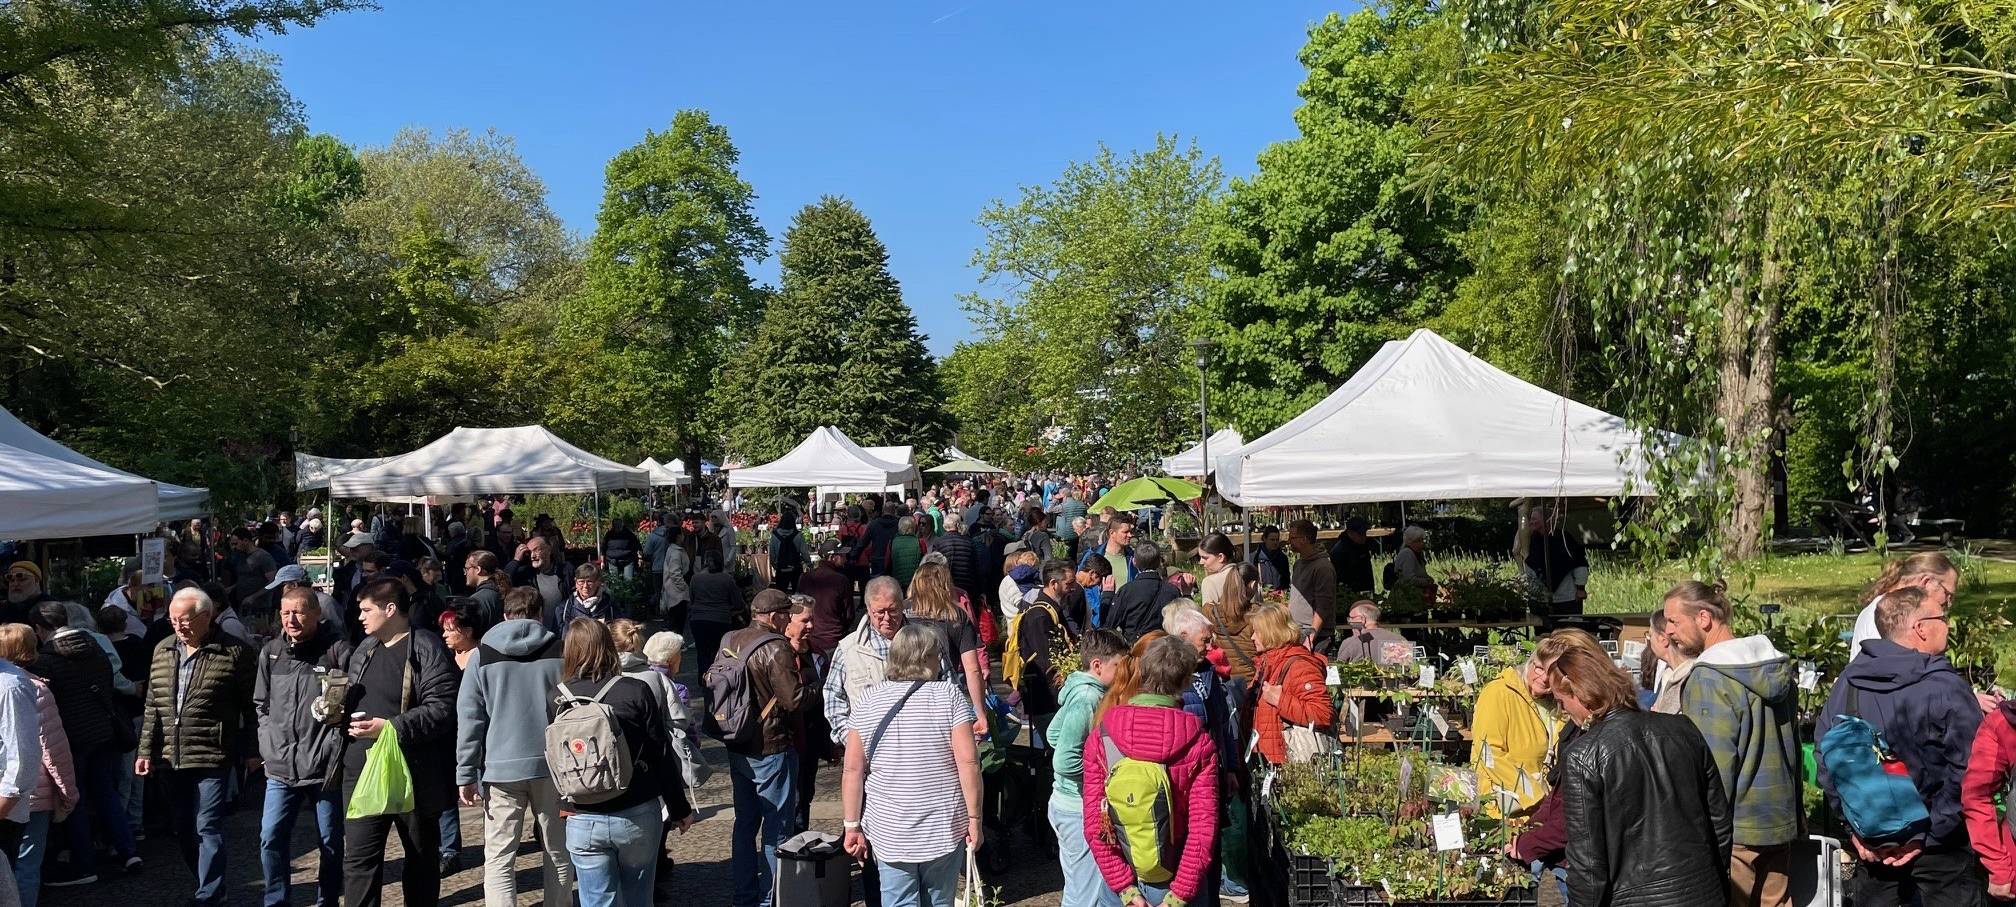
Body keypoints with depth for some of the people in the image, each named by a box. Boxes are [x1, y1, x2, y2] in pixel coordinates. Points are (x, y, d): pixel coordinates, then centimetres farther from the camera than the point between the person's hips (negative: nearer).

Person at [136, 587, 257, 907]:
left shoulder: (234, 652, -8)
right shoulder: (163, 650, 10)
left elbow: (251, 706, -4)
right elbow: (152, 707, 15)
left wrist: (252, 751, -3)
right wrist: (146, 751, 10)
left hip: (212, 758, -6)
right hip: (171, 759, 6)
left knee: (208, 829, -6)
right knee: (184, 830, 14)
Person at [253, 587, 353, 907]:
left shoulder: (338, 650, -7)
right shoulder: (270, 653, 8)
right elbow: (261, 704, 18)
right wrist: (269, 743, 9)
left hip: (326, 767, -4)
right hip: (281, 768, 4)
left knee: (330, 843, 7)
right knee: (271, 838, 3)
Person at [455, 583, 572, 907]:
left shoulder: (482, 656, 4)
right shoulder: (560, 653, 4)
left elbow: (469, 719, 0)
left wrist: (466, 774, 3)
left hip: (502, 768, -1)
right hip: (553, 766, 1)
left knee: (498, 860, 2)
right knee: (559, 854, 13)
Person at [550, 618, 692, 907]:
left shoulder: (556, 700, -3)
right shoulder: (636, 691, -7)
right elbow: (662, 755, -4)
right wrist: (680, 808, 6)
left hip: (584, 822, 1)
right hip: (638, 815, -1)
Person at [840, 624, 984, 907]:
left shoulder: (868, 703, 0)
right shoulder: (950, 697, -7)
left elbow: (853, 770, -2)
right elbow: (968, 762, -12)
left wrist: (852, 826, 4)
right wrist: (974, 817, -4)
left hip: (889, 832, 1)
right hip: (944, 830, -1)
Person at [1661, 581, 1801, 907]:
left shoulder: (1708, 679, -18)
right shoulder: (1776, 668, 8)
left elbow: (1714, 767, -19)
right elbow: (1792, 745, 18)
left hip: (1736, 831, -8)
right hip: (1780, 822, 8)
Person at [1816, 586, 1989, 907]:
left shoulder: (1848, 681, -4)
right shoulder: (1947, 690, -20)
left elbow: (1825, 752, 0)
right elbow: (1968, 773, -24)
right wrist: (1928, 836, -17)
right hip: (1940, 851, -4)